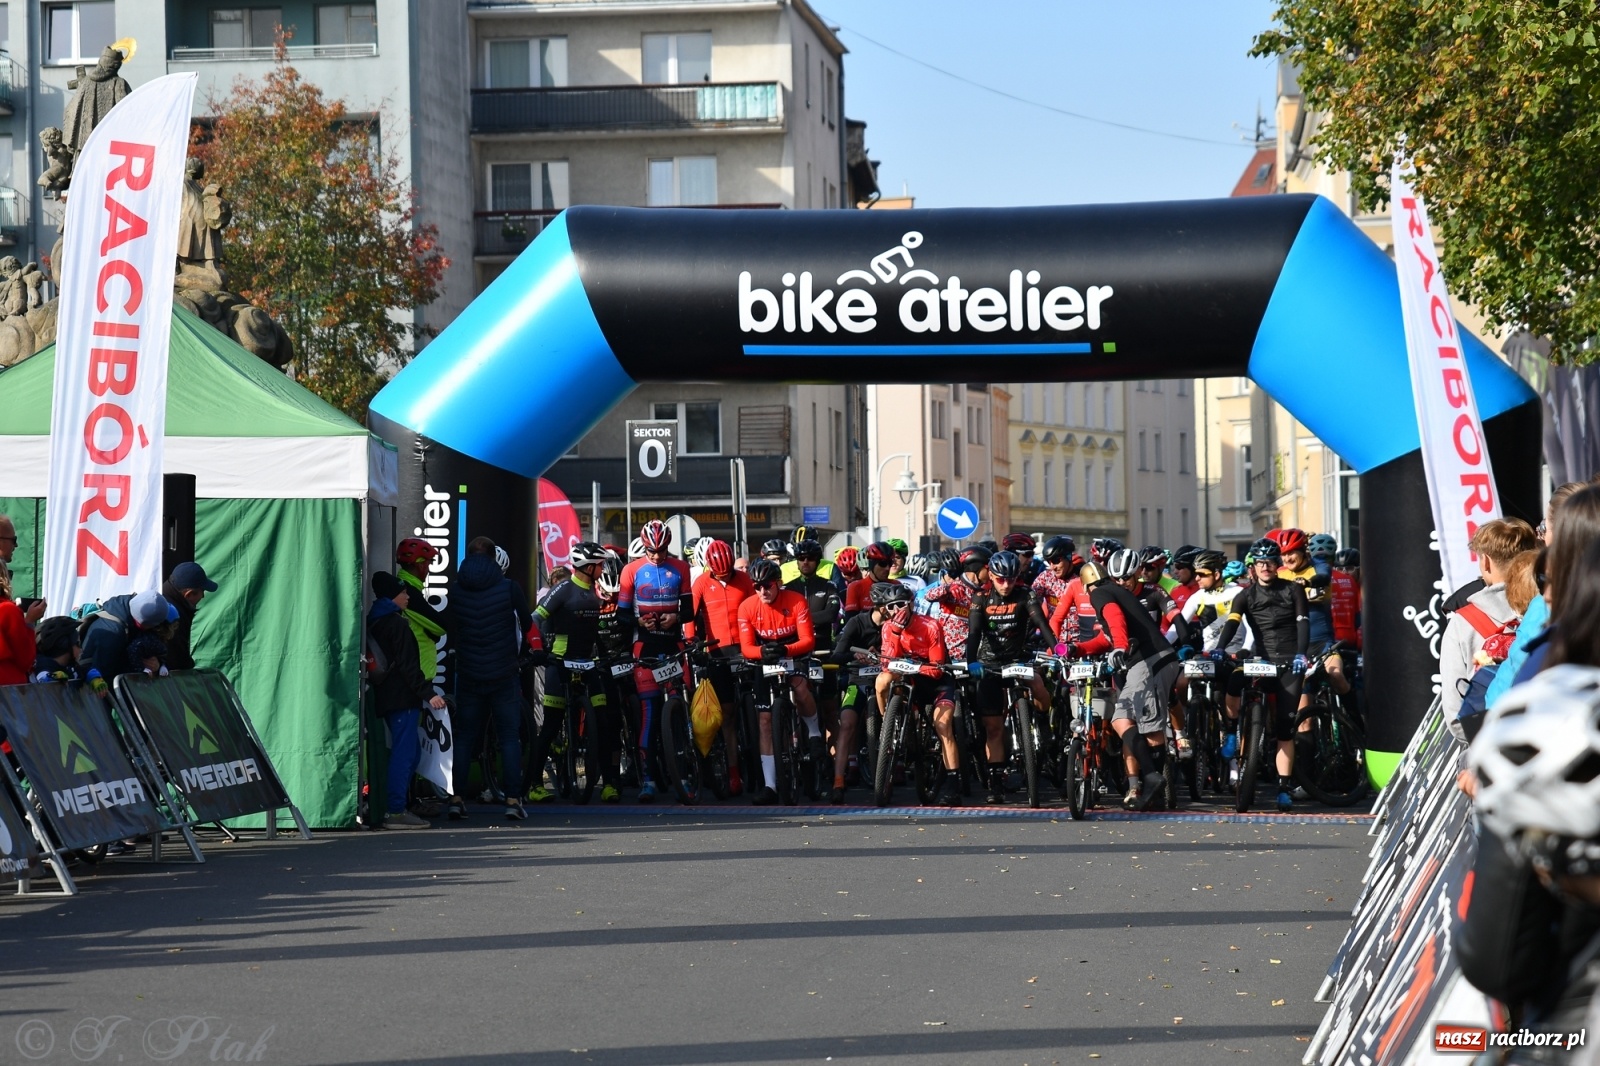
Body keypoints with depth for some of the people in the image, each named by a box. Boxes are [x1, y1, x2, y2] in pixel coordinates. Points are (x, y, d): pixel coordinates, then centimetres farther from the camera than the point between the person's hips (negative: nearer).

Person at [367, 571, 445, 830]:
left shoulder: (374, 622, 17)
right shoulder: (397, 624, -12)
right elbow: (407, 665, -18)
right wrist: (428, 693, -18)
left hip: (386, 698, 10)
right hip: (402, 698, -10)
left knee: (410, 751, 16)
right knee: (404, 753, -9)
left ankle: (395, 807, 17)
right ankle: (395, 811, -12)